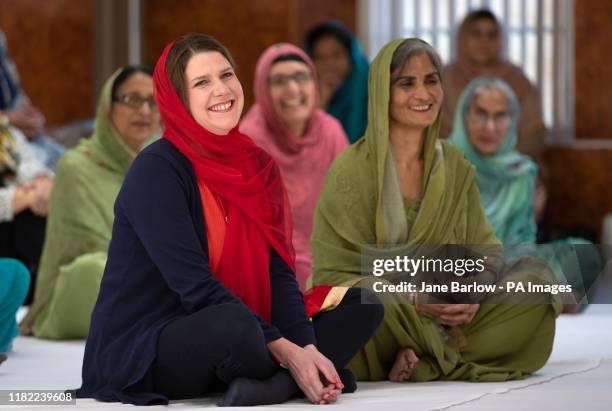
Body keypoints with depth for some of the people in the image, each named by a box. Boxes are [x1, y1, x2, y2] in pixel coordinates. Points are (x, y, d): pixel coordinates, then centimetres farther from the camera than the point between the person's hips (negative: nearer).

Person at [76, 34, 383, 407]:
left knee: (364, 305, 0)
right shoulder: (155, 170, -14)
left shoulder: (258, 166, 7)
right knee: (233, 324, -38)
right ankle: (306, 379, -7)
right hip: (141, 351, -7)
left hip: (222, 343, 7)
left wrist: (308, 349, -17)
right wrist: (286, 351, -23)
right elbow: (196, 287, -21)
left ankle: (274, 385, -22)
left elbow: (279, 273, 0)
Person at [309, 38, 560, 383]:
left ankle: (420, 361, -20)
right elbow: (334, 274, -11)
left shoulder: (456, 168, 8)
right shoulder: (353, 170, -9)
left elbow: (485, 250, 9)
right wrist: (415, 300, -23)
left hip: (446, 317, 5)